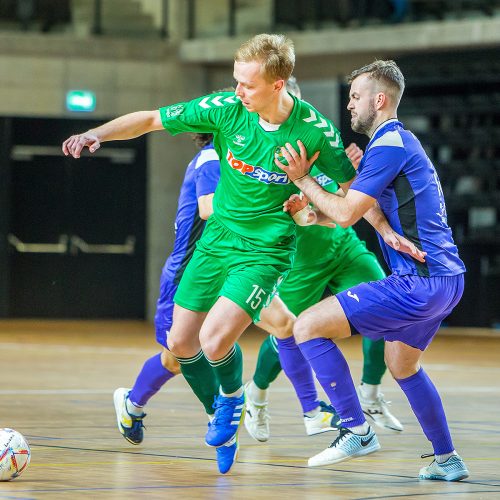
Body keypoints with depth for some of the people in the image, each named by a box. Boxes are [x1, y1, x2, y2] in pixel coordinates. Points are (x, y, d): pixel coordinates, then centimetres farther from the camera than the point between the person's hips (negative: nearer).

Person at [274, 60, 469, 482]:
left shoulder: (389, 146, -12)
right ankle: (447, 461, 31)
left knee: (308, 327, -10)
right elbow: (355, 211, 22)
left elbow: (346, 213, -16)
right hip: (445, 278, 11)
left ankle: (357, 431, -9)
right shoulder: (400, 142, 20)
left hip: (419, 283, -11)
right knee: (402, 364, 28)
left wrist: (303, 179, -6)